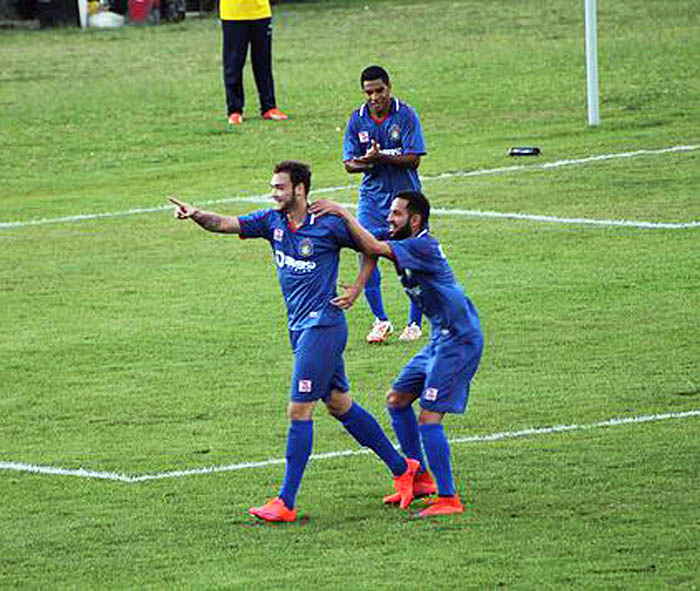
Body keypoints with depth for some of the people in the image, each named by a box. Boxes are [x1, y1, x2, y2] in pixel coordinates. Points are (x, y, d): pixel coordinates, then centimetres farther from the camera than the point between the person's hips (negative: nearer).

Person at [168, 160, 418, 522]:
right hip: (300, 328, 8)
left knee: (299, 411, -9)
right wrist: (197, 215, -21)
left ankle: (286, 503, -6)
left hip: (323, 326, -8)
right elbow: (225, 224, -3)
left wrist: (356, 290, -6)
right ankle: (402, 468, 28)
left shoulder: (328, 225, -10)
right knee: (339, 404, 15)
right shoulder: (272, 221, 6)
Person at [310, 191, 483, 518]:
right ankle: (420, 479, 24)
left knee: (429, 417, -13)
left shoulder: (423, 246, -18)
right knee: (397, 399, 16)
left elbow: (373, 248, -27)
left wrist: (342, 212, -22)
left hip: (459, 340, -11)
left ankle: (448, 499, -10)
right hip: (442, 340, 11)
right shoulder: (405, 245, 12)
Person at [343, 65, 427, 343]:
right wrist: (366, 163, -22)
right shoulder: (357, 119, 0)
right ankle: (380, 320, 10)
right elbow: (349, 163, 0)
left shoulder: (405, 115, -9)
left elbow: (413, 159, -14)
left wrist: (381, 157, -27)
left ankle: (414, 323, 14)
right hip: (372, 196, 3)